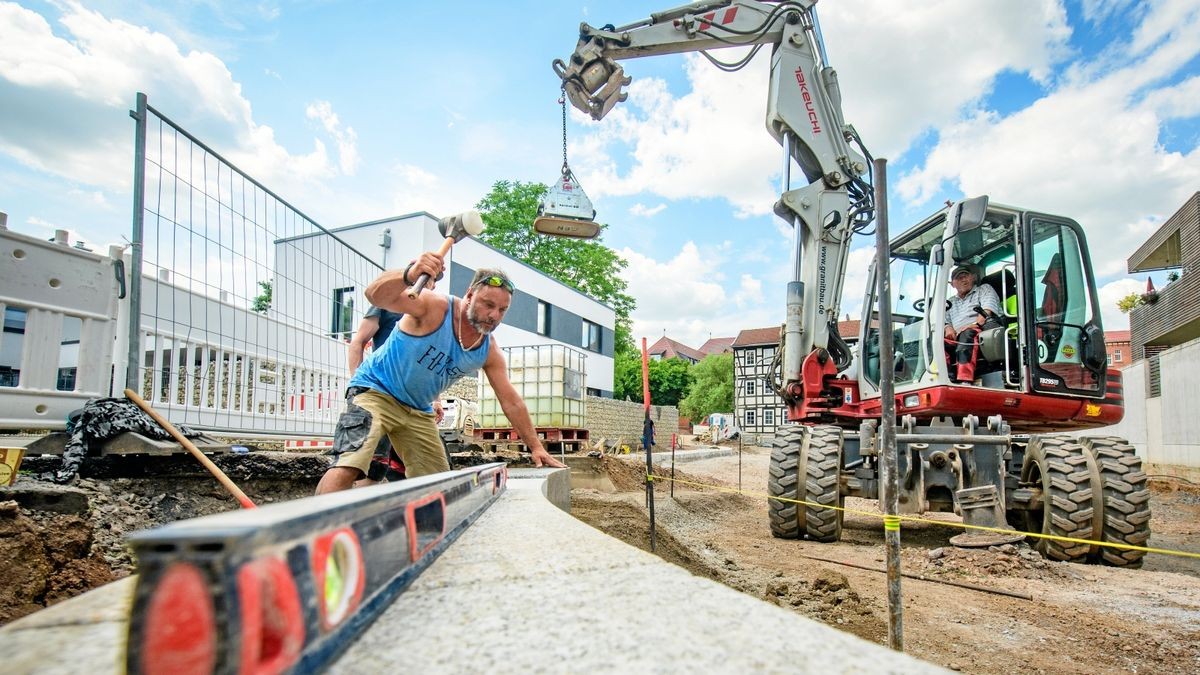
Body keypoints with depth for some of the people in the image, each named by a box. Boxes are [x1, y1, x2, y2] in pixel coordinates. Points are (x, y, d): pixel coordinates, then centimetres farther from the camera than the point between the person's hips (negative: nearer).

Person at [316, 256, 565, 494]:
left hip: (419, 411, 7)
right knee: (349, 467, -29)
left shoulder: (490, 351, -4)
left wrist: (536, 447, -1)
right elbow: (375, 296, -38)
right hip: (375, 390, -7)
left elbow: (511, 401, 2)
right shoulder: (435, 306, -22)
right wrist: (409, 275, -60)